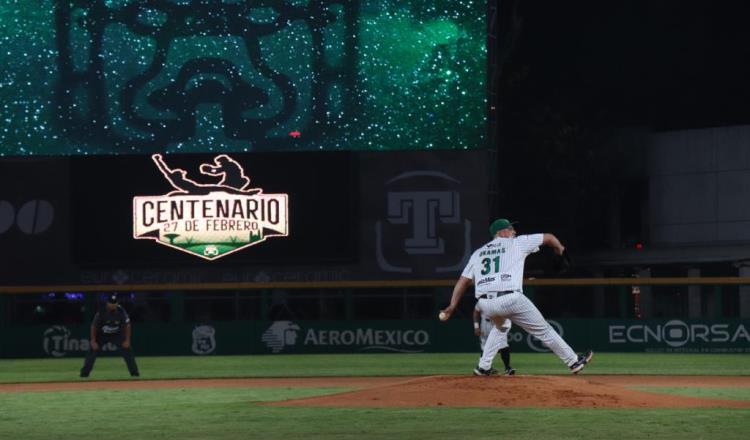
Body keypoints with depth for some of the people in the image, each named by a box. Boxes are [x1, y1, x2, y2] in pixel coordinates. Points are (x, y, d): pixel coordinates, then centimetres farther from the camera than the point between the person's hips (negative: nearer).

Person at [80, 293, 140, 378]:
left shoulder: (121, 312, -20)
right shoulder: (101, 312, -24)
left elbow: (127, 326, -9)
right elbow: (94, 326, -14)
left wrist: (127, 340, -13)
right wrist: (93, 341, -18)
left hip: (117, 335, 1)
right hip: (102, 335, -1)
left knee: (127, 350, -9)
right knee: (93, 351, -12)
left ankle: (134, 372, -1)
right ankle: (84, 373, -5)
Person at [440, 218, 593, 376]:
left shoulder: (478, 253, 23)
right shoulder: (517, 243, 13)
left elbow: (463, 281, 16)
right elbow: (548, 237, 21)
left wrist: (452, 307, 14)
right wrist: (560, 249, 41)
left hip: (484, 303, 5)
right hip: (511, 299, -5)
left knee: (500, 326, 36)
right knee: (544, 330, 10)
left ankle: (483, 367, 28)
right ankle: (574, 361, 16)